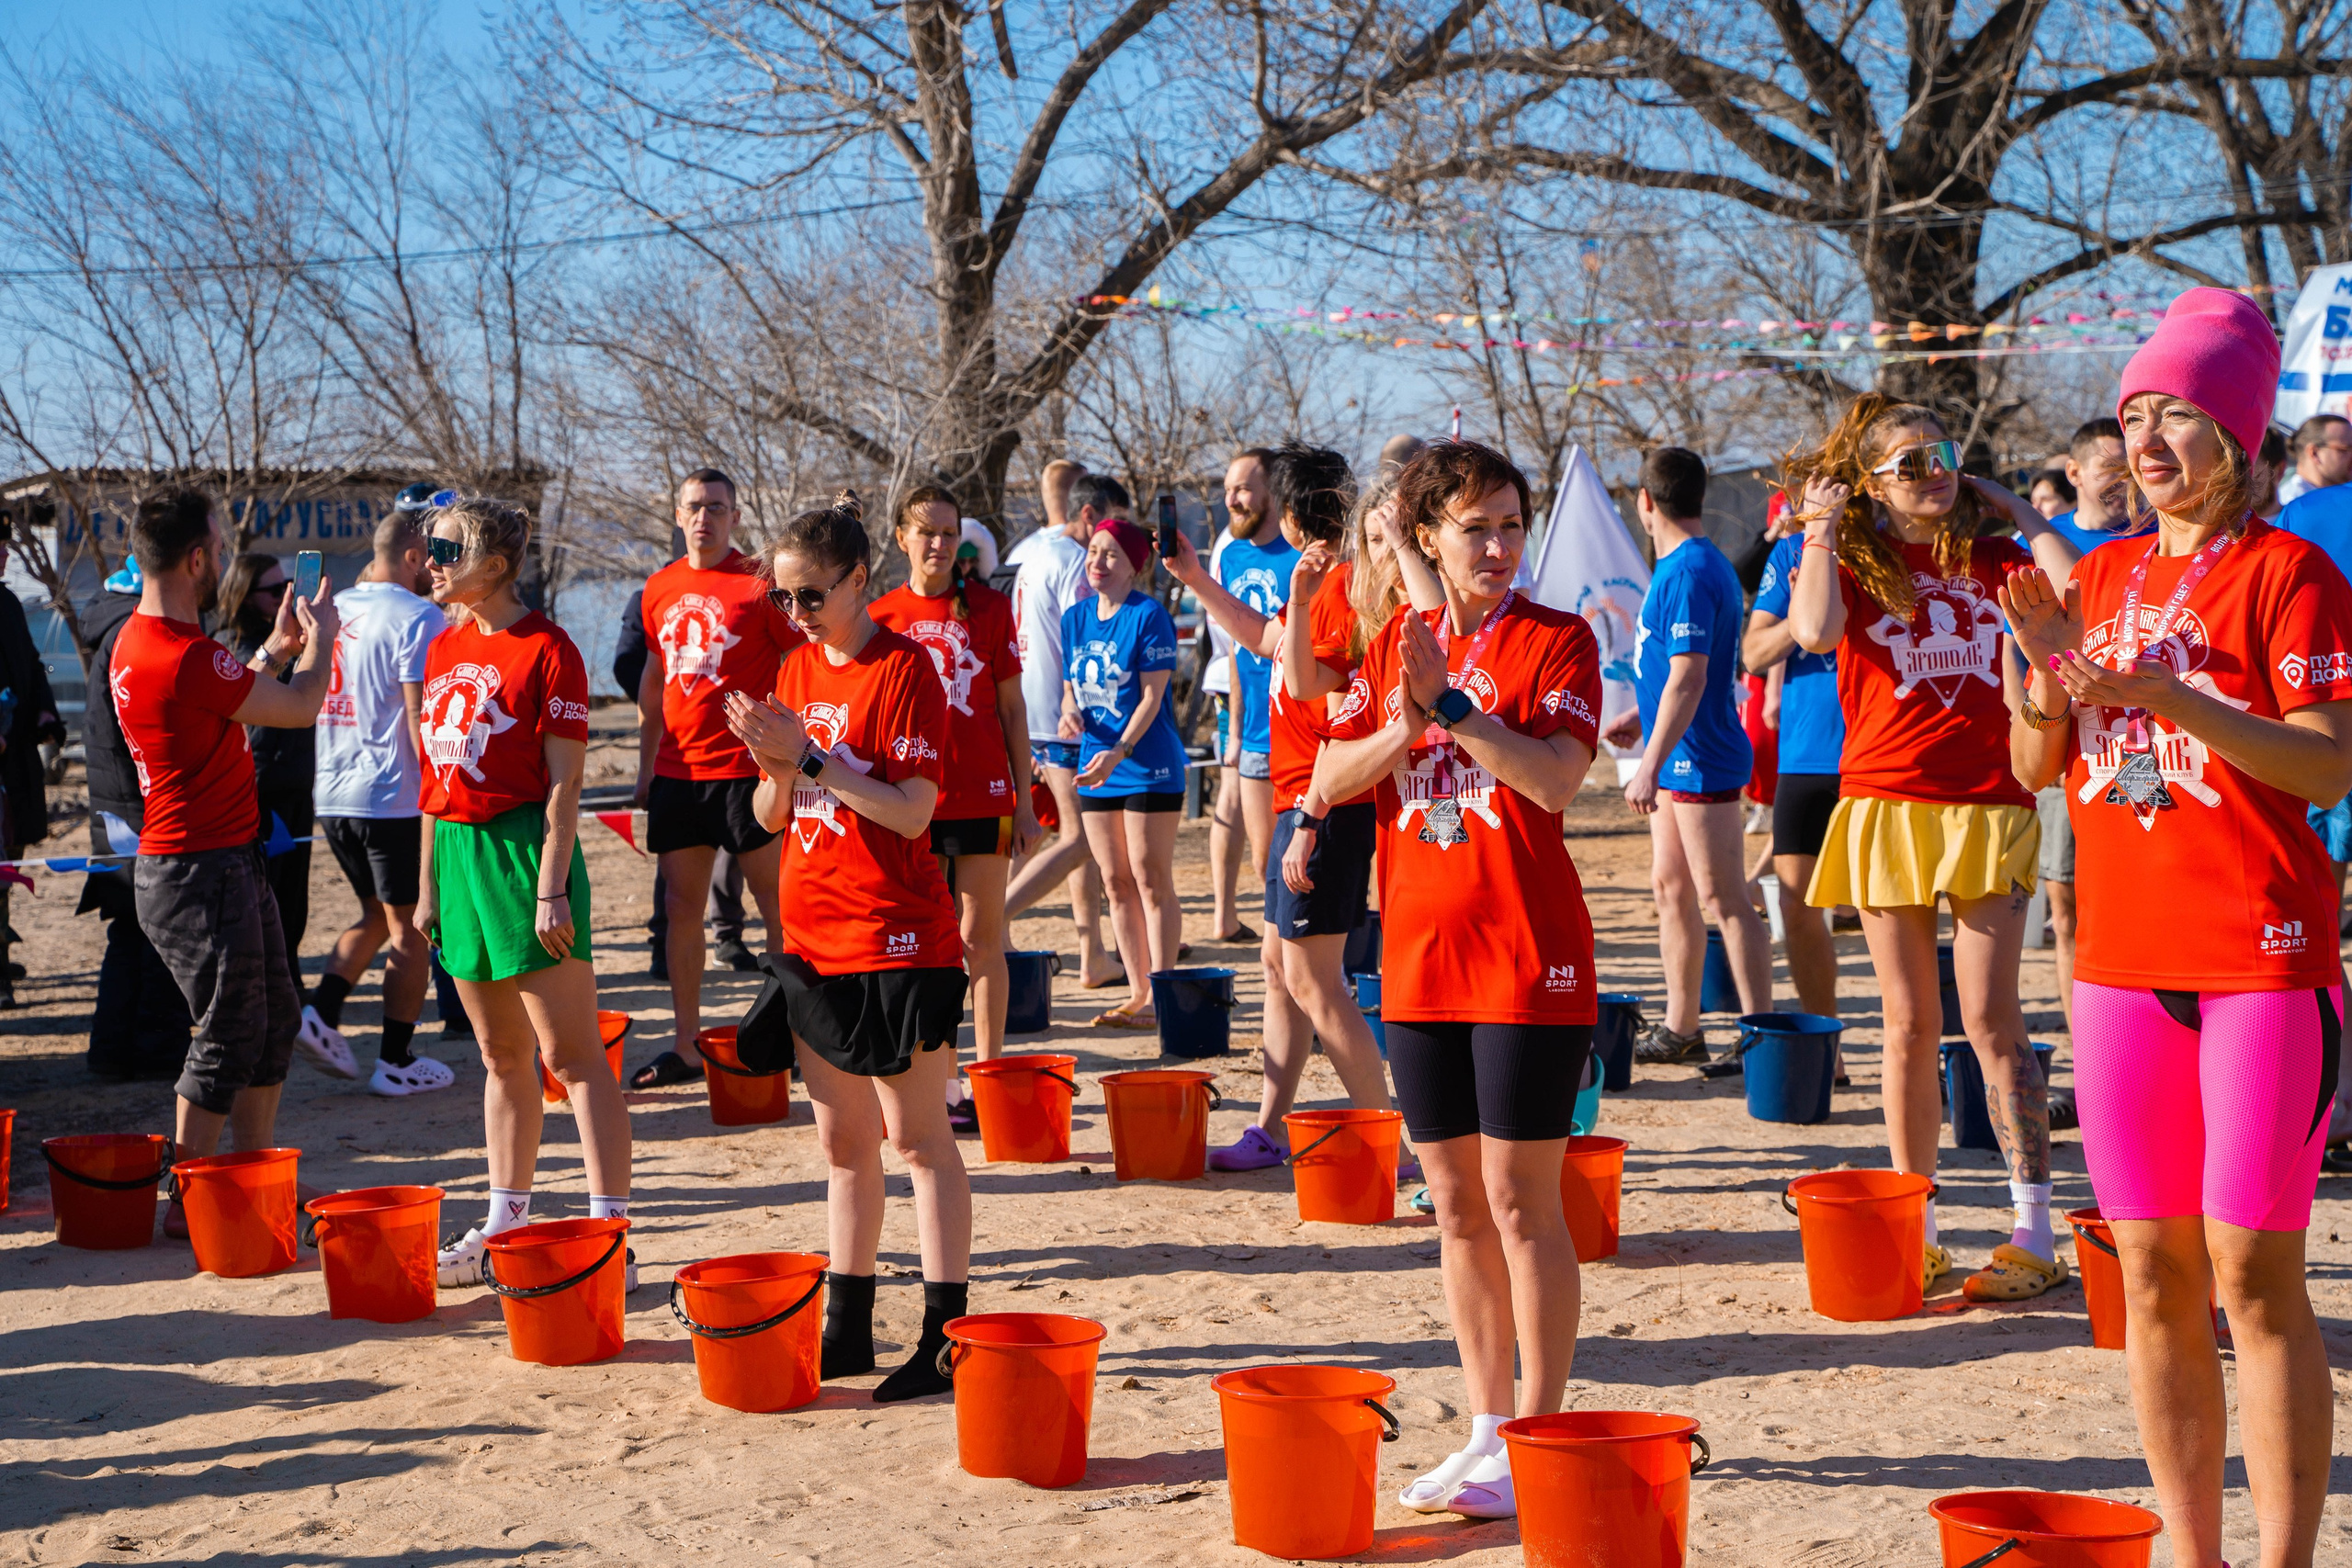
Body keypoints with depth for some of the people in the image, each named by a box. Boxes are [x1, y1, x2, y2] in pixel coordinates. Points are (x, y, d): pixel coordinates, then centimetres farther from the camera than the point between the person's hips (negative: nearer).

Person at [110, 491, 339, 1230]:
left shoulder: (138, 641, 8)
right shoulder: (184, 656, -24)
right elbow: (298, 709, -13)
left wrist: (275, 648, 21)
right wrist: (320, 641, 5)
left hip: (227, 859, 10)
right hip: (199, 872, -10)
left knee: (274, 1018, 16)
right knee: (229, 1035, -2)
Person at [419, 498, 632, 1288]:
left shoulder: (545, 650, -10)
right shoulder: (445, 649, 13)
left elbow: (564, 784, -13)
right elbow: (436, 777, 16)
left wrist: (551, 889, -17)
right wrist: (428, 883, 14)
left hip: (524, 846, -8)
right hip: (458, 849, 8)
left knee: (572, 1056, -6)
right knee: (502, 1056, 15)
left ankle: (610, 1235, -5)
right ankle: (506, 1222, 23)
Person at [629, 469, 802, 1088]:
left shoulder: (760, 584, -6)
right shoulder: (660, 589, 11)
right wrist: (646, 766, 17)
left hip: (748, 769, -5)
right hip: (678, 772, 6)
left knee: (777, 904, 1)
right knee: (681, 907, 8)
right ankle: (685, 1048, 14)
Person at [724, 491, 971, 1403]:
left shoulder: (904, 669, -11)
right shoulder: (797, 670, 11)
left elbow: (912, 811, -18)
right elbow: (772, 817, 11)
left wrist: (809, 753, -21)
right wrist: (772, 765, -10)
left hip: (898, 940, -7)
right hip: (814, 939, 7)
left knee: (919, 1138, -3)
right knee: (842, 1141, 13)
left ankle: (946, 1335, 1)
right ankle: (848, 1328, 20)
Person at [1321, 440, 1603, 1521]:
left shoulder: (1556, 640, -4)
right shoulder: (1395, 644, 12)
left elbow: (1555, 780, -18)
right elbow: (1328, 780, 4)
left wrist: (1451, 700, -21)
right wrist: (1404, 730, -13)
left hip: (1527, 960, -5)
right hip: (1420, 957, 6)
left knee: (1519, 1202, -3)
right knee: (1456, 1206, 10)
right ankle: (1489, 1431, 20)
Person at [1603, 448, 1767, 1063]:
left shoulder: (1688, 573, -18)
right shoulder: (1688, 565, 13)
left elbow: (1688, 677, -23)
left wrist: (1650, 765, -25)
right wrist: (1642, 715, 27)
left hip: (1700, 760, -10)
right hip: (1681, 759, 10)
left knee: (1724, 901, -7)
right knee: (1670, 889, 13)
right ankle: (1680, 1029, 20)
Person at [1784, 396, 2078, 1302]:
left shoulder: (1990, 562, 10)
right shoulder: (1849, 566, 4)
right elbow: (1814, 631, -18)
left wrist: (2020, 514, 4)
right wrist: (1821, 530, -5)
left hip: (1986, 806, 0)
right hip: (1885, 809, 0)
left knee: (1989, 1021, -4)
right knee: (1911, 1026, 4)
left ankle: (2035, 1234, -2)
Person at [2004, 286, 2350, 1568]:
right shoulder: (2100, 577, 13)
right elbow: (2034, 765, 12)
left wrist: (2169, 694, -24)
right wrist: (2043, 660, -6)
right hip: (2122, 965, 6)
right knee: (2153, 1273, 8)